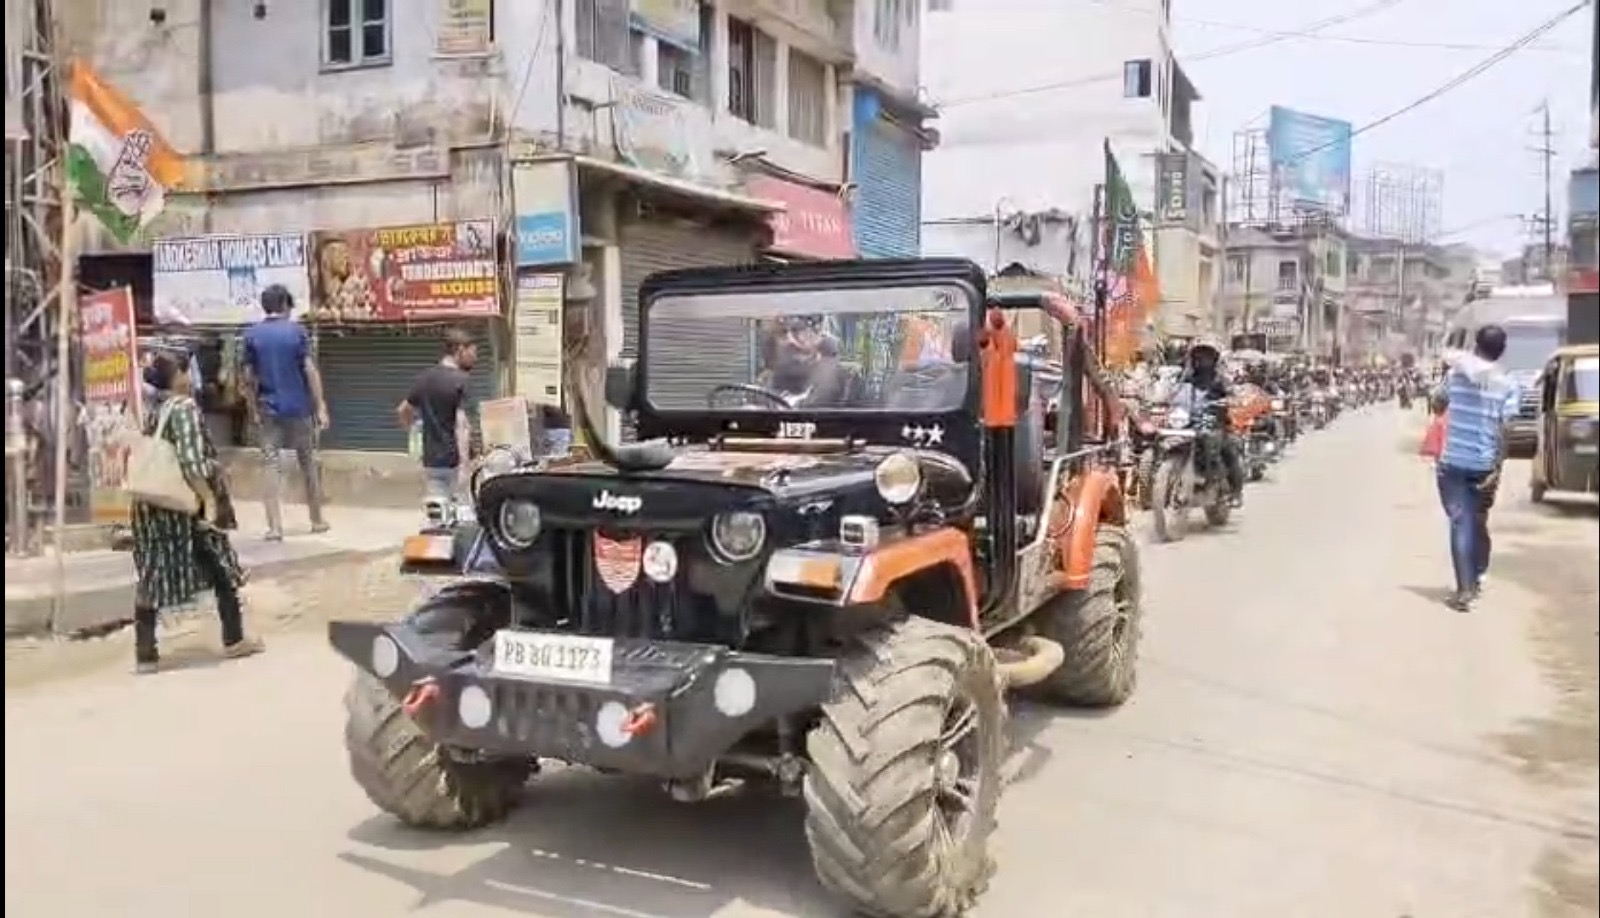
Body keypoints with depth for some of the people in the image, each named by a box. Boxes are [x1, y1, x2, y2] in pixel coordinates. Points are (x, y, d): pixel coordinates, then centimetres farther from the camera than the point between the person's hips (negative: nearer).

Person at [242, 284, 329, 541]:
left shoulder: (251, 334, 1)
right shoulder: (297, 330, -3)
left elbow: (249, 378, 0)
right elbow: (310, 370, -8)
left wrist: (254, 410, 9)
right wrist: (320, 407, -6)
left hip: (269, 409, 1)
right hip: (299, 407, 0)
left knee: (270, 465, 0)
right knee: (308, 463, 12)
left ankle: (274, 526, -6)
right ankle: (317, 520, 22)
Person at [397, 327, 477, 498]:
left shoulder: (425, 377, 9)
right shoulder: (462, 380, -12)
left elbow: (402, 410, 19)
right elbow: (461, 423, -21)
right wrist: (464, 465, -26)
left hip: (431, 460, 6)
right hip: (454, 460, -6)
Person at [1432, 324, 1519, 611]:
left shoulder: (1455, 374, -2)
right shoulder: (1507, 385, -5)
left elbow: (1437, 401, 16)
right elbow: (1504, 431, -10)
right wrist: (1497, 469, -10)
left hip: (1452, 462, -1)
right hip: (1484, 464, 1)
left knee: (1460, 523, -3)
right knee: (1478, 522, 19)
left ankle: (1465, 589, -13)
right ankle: (1476, 578, 35)